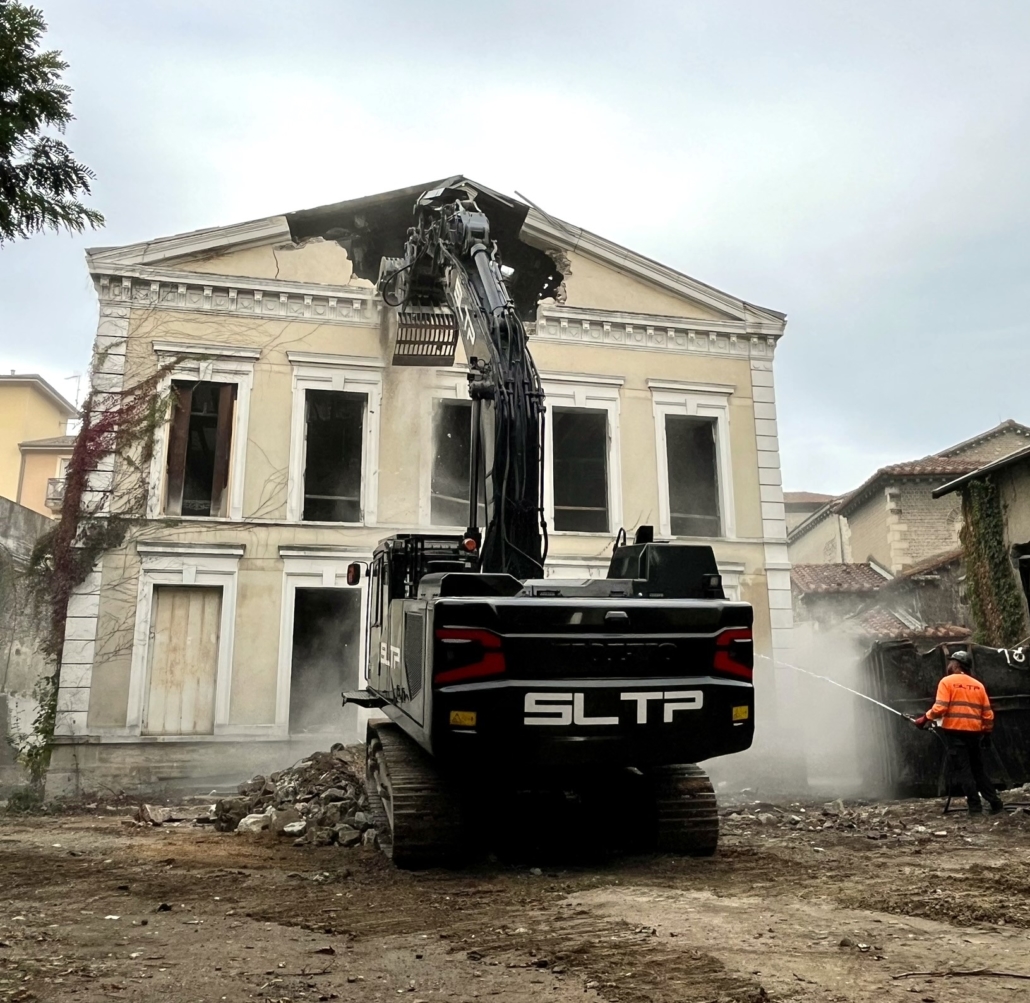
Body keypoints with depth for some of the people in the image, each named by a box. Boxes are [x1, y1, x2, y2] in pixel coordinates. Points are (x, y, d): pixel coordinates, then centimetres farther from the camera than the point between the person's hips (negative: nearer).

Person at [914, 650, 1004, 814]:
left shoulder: (947, 681, -3)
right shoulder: (978, 685, 13)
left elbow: (940, 708, -14)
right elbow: (988, 713, 11)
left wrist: (925, 719, -2)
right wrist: (987, 733, 20)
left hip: (955, 731, -5)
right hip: (975, 732, 5)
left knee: (964, 770, -1)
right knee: (978, 769, 16)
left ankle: (975, 807, -2)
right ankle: (996, 804, 15)